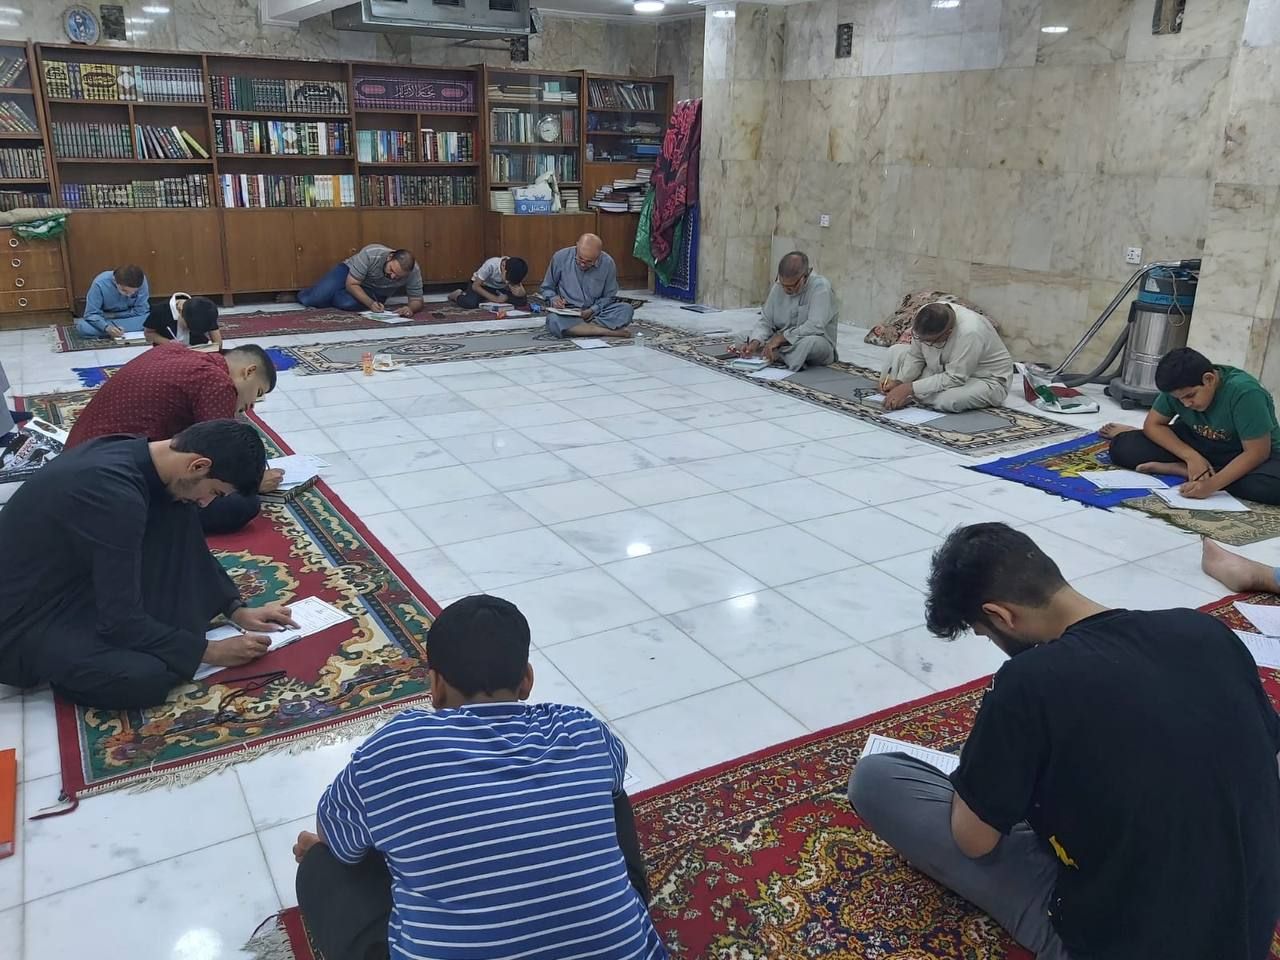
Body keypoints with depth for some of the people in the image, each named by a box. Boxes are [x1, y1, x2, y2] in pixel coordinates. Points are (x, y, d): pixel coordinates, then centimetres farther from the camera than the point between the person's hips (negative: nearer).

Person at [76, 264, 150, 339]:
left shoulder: (142, 281, -25)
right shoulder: (100, 283, -27)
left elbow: (141, 311, -18)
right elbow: (91, 314, -24)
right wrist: (107, 327, -43)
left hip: (128, 319, 2)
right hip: (103, 319, -2)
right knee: (83, 327, -32)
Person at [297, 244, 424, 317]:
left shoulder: (413, 271, -31)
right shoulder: (370, 254, -36)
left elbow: (417, 300, -18)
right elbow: (351, 284, -27)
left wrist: (410, 308, -42)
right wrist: (370, 304, -41)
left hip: (375, 292, 1)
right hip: (349, 272, -1)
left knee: (348, 303, -32)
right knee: (315, 298, -21)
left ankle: (327, 296, 4)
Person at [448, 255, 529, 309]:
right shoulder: (491, 265, -36)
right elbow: (475, 286, -28)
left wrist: (521, 292, -43)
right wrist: (496, 299, -33)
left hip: (500, 289, 4)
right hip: (482, 285, -4)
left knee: (522, 300, -20)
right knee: (471, 303, -35)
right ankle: (458, 295, 3)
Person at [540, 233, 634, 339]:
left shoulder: (608, 263, -7)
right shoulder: (560, 258, -8)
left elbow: (609, 297, 4)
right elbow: (547, 288, 7)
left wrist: (592, 310, -14)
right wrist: (553, 299, -15)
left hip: (596, 312, 1)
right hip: (566, 313, -1)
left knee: (626, 309, -24)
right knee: (554, 321, -37)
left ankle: (580, 328, -26)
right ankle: (609, 331, -30)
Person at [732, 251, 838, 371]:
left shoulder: (820, 287, -20)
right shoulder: (778, 287, -3)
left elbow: (815, 327, -30)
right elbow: (766, 322, -1)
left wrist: (780, 337, -28)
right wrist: (754, 343, -21)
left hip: (819, 347, -5)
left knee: (811, 341, -39)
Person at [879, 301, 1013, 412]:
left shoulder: (970, 332, -39)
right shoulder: (926, 317, -20)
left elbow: (954, 379, -34)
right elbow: (915, 356, -6)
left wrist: (909, 389, -35)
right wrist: (898, 381, -20)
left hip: (985, 380, -7)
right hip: (946, 371, 7)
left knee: (948, 400, -37)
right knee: (896, 350, 2)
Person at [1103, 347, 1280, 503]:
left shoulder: (1244, 392, -30)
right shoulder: (1177, 386, -15)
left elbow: (1257, 452, -28)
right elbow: (1153, 424, -10)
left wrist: (1212, 484, -39)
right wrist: (1191, 457, -25)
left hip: (1242, 457, -1)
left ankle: (1179, 469, -26)